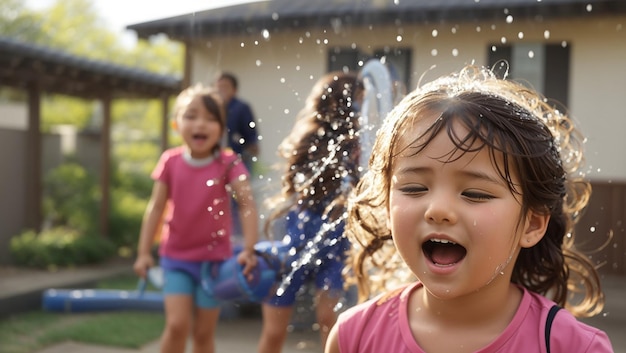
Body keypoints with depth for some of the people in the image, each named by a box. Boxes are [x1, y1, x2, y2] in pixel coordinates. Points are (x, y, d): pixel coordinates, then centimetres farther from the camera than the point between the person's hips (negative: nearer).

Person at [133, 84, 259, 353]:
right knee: (177, 324, -12)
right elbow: (156, 207, -2)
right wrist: (144, 252, -6)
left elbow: (247, 204, -21)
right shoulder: (170, 162, -5)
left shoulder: (228, 164, -12)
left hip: (214, 259, -1)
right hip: (176, 258, 1)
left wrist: (249, 249, -34)